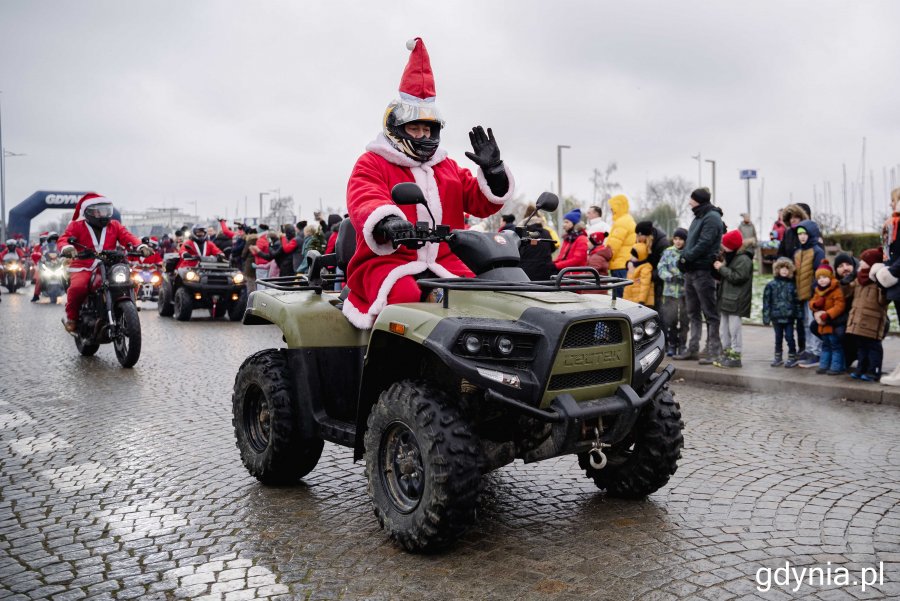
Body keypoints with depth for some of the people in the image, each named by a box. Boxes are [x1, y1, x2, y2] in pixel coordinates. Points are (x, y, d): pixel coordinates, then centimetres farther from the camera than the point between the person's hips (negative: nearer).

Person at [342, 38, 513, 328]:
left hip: (444, 262, 4)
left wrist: (493, 170, -2)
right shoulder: (371, 164, 8)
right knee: (406, 298, -38)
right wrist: (387, 221, -36)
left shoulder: (448, 168, 24)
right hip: (387, 260, -4)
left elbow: (483, 203, 19)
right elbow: (364, 200, -13)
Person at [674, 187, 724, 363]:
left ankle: (714, 351, 1)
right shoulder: (699, 217, 19)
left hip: (703, 271, -10)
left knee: (710, 313, -4)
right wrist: (683, 258, 7)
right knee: (693, 313, 13)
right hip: (692, 271, 10)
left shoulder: (712, 218, -11)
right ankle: (693, 349, 21)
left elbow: (704, 244, -20)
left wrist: (686, 258, -15)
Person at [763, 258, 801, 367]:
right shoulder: (771, 285, -2)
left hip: (789, 317, -1)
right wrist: (766, 317, -4)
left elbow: (796, 300, 4)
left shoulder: (792, 285, 1)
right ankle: (778, 357, 23)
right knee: (778, 338, 12)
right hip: (776, 316, 1)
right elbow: (766, 301, -2)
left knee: (789, 337, 3)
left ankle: (792, 357, 15)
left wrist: (798, 314, 0)